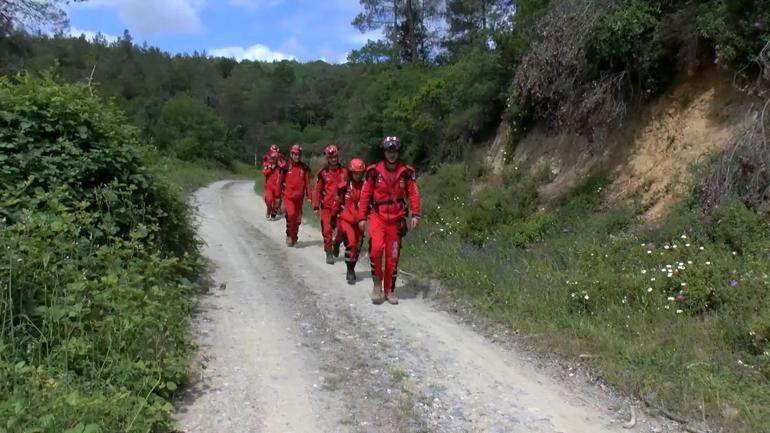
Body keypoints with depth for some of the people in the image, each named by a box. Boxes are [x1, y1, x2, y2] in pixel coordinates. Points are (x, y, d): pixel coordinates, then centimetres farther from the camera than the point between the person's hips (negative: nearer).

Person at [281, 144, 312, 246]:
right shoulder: (286, 167, -2)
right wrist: (278, 196, 4)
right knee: (290, 214, -22)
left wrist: (308, 196, 1)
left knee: (297, 218, 10)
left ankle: (294, 238, 27)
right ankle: (289, 235, -2)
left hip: (299, 197, 2)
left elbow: (307, 183, 4)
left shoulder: (304, 168, 2)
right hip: (288, 196, -2)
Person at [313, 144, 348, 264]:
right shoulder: (323, 173, 0)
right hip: (327, 206, -1)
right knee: (327, 230, -7)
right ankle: (329, 253, 4)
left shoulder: (344, 172, 3)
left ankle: (336, 245, 35)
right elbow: (318, 190, 3)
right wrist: (316, 207, 1)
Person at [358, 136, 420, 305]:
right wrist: (362, 217, -1)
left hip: (396, 218, 2)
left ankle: (389, 290, 21)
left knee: (392, 256, 7)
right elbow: (365, 194, 1)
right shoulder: (374, 171, -3)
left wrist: (415, 214, -9)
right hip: (377, 216, -2)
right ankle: (377, 282, 0)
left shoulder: (406, 172, 0)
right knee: (376, 248, -22)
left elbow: (413, 194, 2)